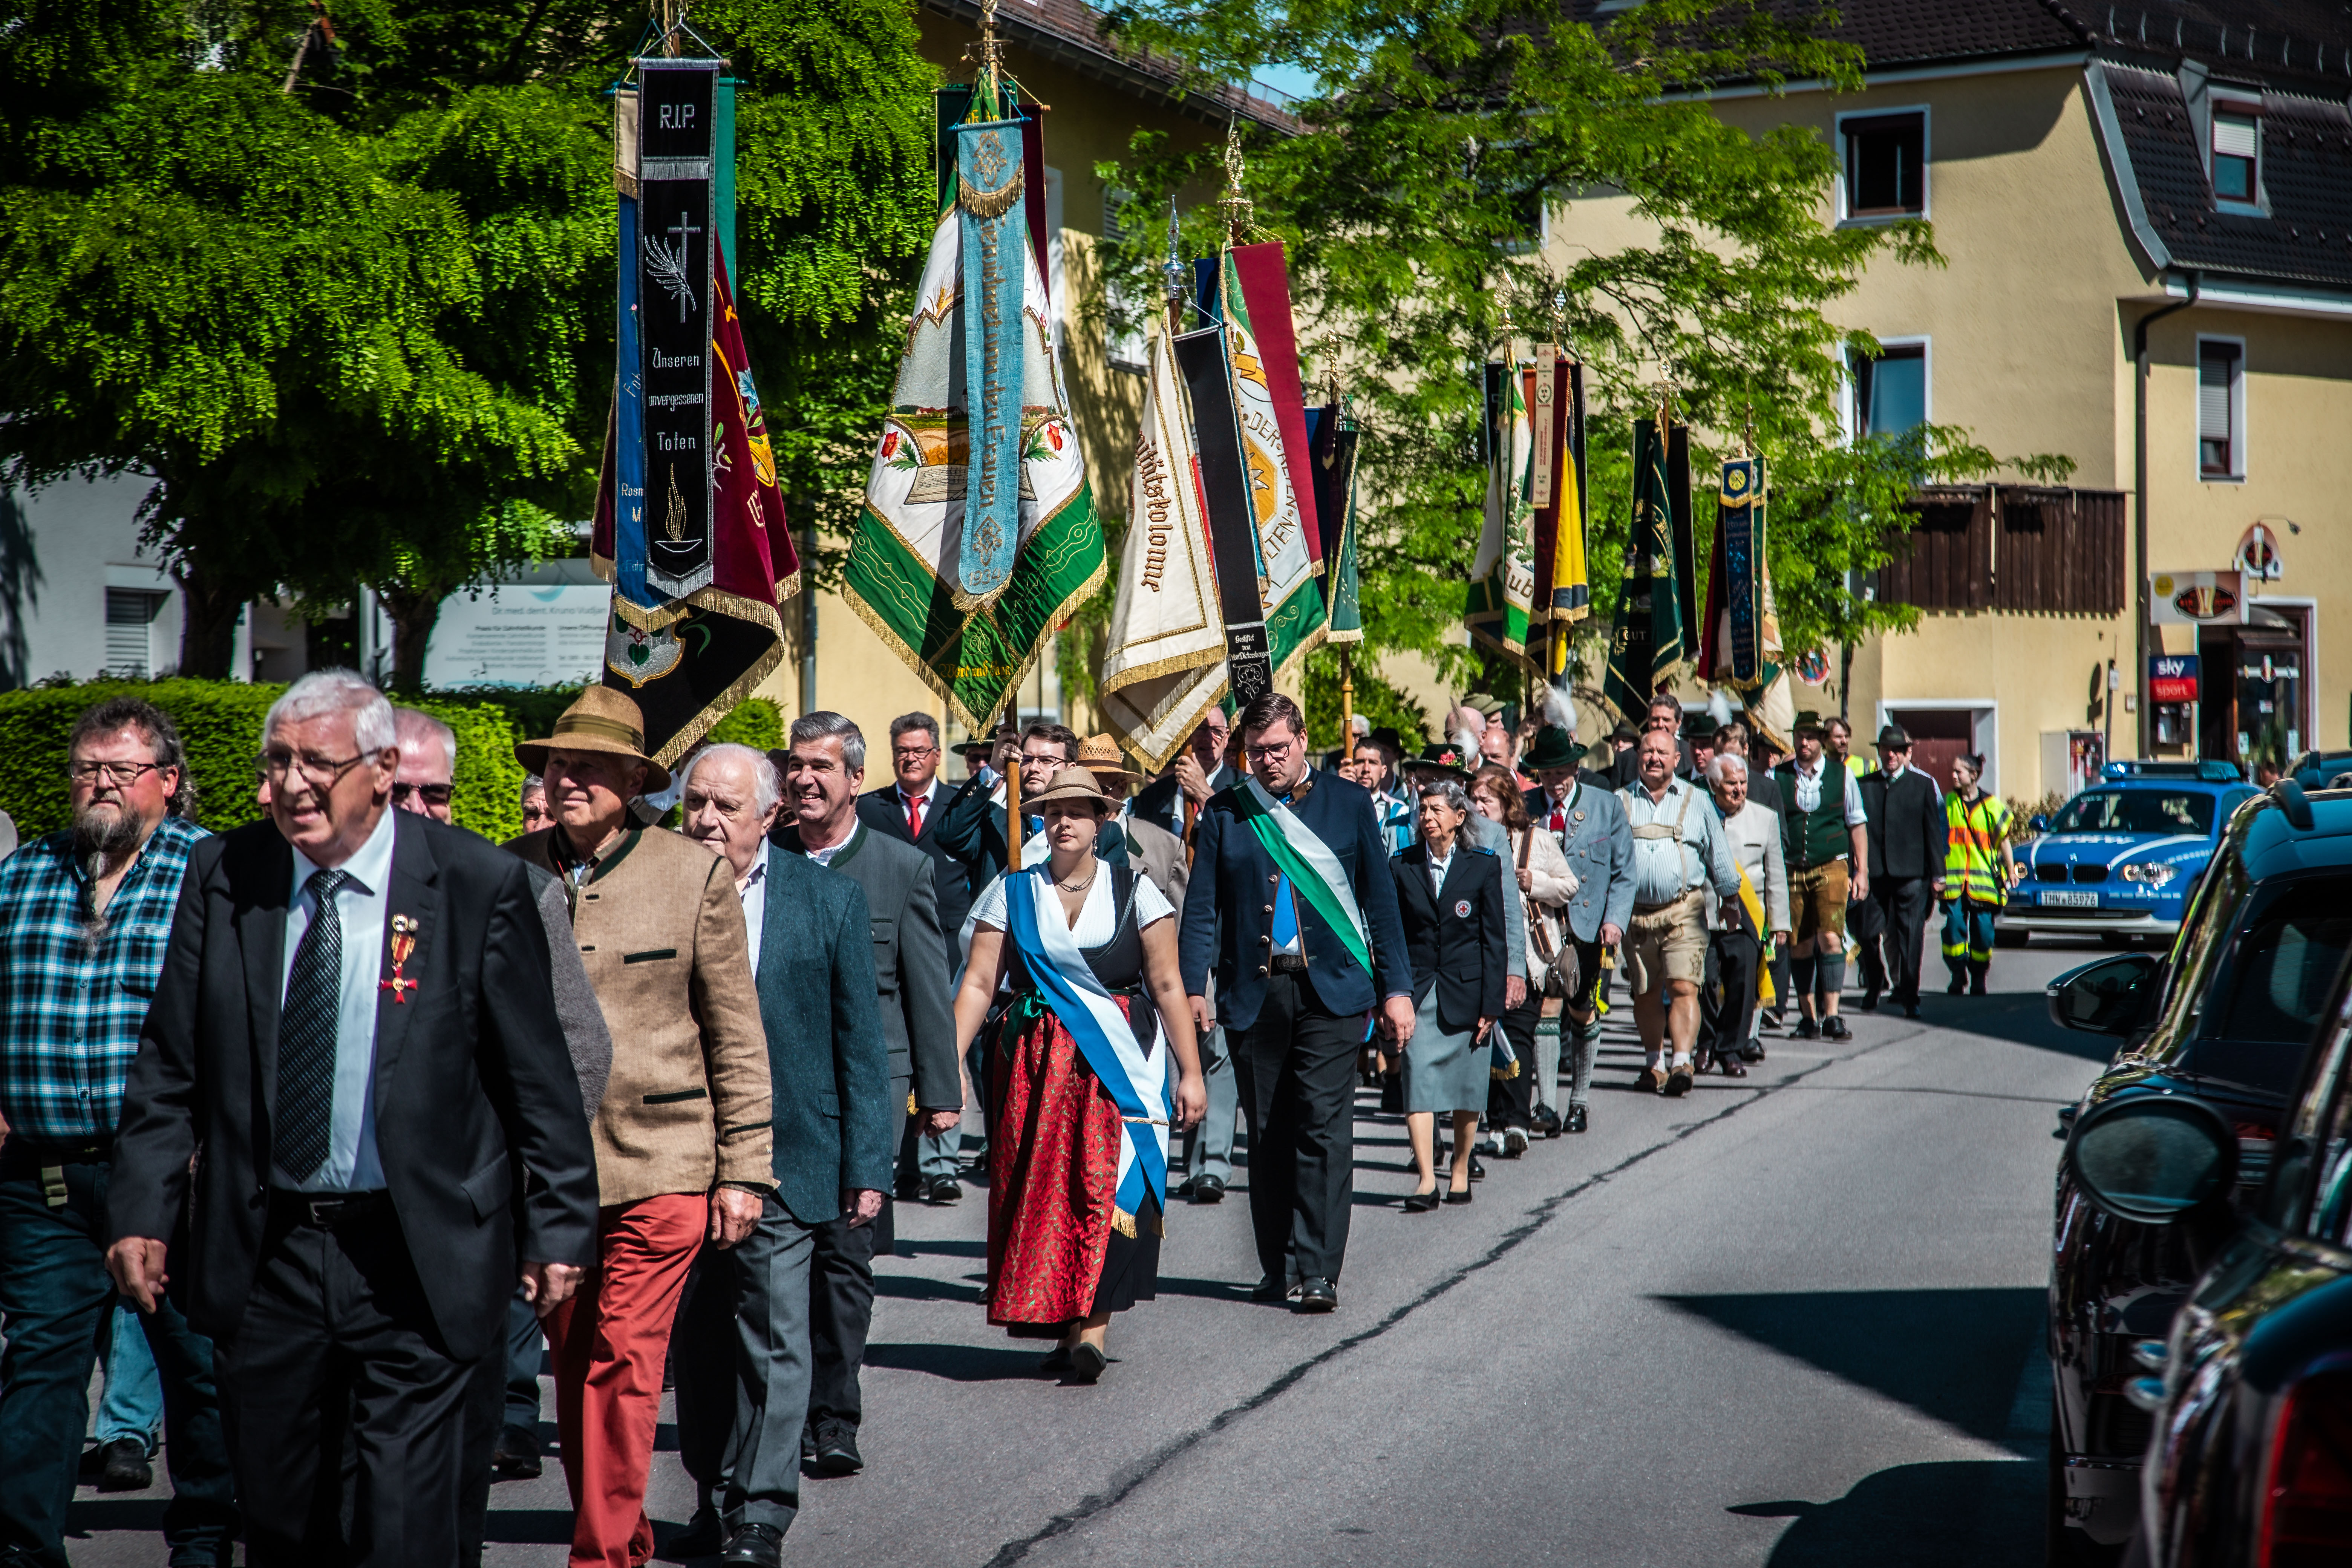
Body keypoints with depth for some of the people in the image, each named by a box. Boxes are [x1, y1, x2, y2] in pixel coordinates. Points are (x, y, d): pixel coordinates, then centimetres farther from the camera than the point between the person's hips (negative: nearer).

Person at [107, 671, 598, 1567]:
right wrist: (143, 1212, 0)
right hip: (260, 1253, 3)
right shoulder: (221, 878, 2)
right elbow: (170, 1070, 7)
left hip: (416, 1263, -3)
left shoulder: (480, 886, -7)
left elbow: (539, 1078, -3)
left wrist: (559, 1225, -3)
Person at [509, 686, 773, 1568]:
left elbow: (736, 1035, 2)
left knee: (623, 1365, -7)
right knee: (573, 1365, 11)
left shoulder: (694, 875, -1)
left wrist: (744, 1169, 0)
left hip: (659, 1165, -3)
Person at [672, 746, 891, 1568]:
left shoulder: (830, 899, 2)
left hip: (783, 1159, -2)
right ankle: (716, 1497, 23)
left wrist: (866, 1165, -1)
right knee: (698, 1339, 9)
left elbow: (860, 1043, 3)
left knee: (773, 1338, -2)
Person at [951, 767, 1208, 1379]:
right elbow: (979, 984, 3)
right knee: (1042, 1190, -1)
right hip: (1035, 1069, 2)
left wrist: (1191, 1073, -2)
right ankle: (1063, 1326, 9)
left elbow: (1167, 986, 3)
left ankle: (1092, 1330, -13)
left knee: (1110, 1186, -12)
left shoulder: (1134, 891, 5)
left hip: (1118, 1068, -1)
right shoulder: (1012, 893, 7)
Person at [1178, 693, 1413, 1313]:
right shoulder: (1223, 812, 8)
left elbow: (1380, 899, 8)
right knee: (1267, 1136, 7)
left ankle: (1317, 1272, -7)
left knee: (1324, 1128, -8)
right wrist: (1193, 987, -6)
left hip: (1331, 989, -2)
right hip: (1253, 994, 2)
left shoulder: (1348, 803, 7)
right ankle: (1279, 1269, 17)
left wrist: (1397, 988, 3)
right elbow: (1202, 907, 6)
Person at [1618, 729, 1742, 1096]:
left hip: (1685, 911, -2)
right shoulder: (1620, 802, 9)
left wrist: (1731, 898, 19)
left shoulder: (1697, 801, 8)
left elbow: (1718, 853, 15)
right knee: (1645, 994, 8)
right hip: (1636, 912, 2)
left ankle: (1682, 1064, -20)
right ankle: (1655, 1065, 21)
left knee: (1683, 987, -15)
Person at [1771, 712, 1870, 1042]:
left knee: (1830, 939, -14)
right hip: (1791, 871, 1)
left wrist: (1862, 871, 4)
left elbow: (1858, 826, 10)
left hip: (1831, 868, -1)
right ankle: (1809, 1016, 14)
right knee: (1799, 946, 4)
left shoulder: (1841, 776, 5)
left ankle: (1831, 1015, -11)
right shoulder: (1777, 778, 5)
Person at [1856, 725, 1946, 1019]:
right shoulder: (1864, 785, 9)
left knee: (1910, 937, -3)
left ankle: (1909, 996, 1)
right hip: (1873, 873, 1)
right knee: (1872, 934, 7)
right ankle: (1873, 988, 25)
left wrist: (1937, 875, 2)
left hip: (1910, 874, -1)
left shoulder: (1923, 785, 7)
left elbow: (1933, 831, 6)